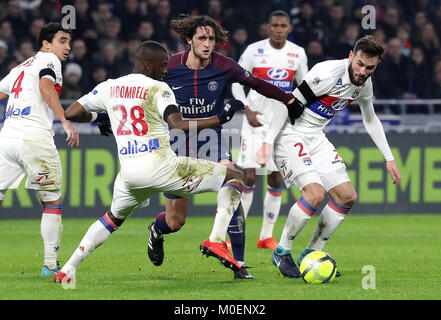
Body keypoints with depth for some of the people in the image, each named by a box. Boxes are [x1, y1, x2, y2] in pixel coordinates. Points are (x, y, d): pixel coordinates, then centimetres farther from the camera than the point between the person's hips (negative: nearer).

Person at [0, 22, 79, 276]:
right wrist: (65, 121, -25)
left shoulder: (21, 68, 25)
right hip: (35, 139, -6)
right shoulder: (48, 60, 3)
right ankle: (50, 264, 3)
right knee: (53, 202, 6)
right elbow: (46, 86, -16)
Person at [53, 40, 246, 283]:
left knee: (114, 218, 34)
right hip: (159, 166, -6)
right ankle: (216, 240, -14)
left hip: (128, 172, 6)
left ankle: (68, 270, 25)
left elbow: (71, 113, 15)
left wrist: (98, 117, 34)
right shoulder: (157, 89, -5)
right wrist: (220, 119, -11)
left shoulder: (109, 88, 11)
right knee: (233, 179, 3)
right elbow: (179, 125, -18)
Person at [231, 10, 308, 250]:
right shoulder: (254, 50, -5)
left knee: (276, 180, 2)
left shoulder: (298, 54, 3)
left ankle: (267, 235, 13)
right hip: (256, 121, -3)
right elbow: (236, 81, 0)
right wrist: (247, 110, -11)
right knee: (249, 177, -10)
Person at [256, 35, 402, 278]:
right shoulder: (328, 73, -24)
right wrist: (268, 142, -25)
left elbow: (370, 120, 21)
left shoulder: (364, 84, 3)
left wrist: (389, 158, 19)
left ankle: (311, 254, 13)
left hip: (316, 138, 9)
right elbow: (290, 103, -21)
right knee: (315, 193, -24)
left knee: (348, 197, 1)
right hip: (291, 136, -9)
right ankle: (282, 252, -5)